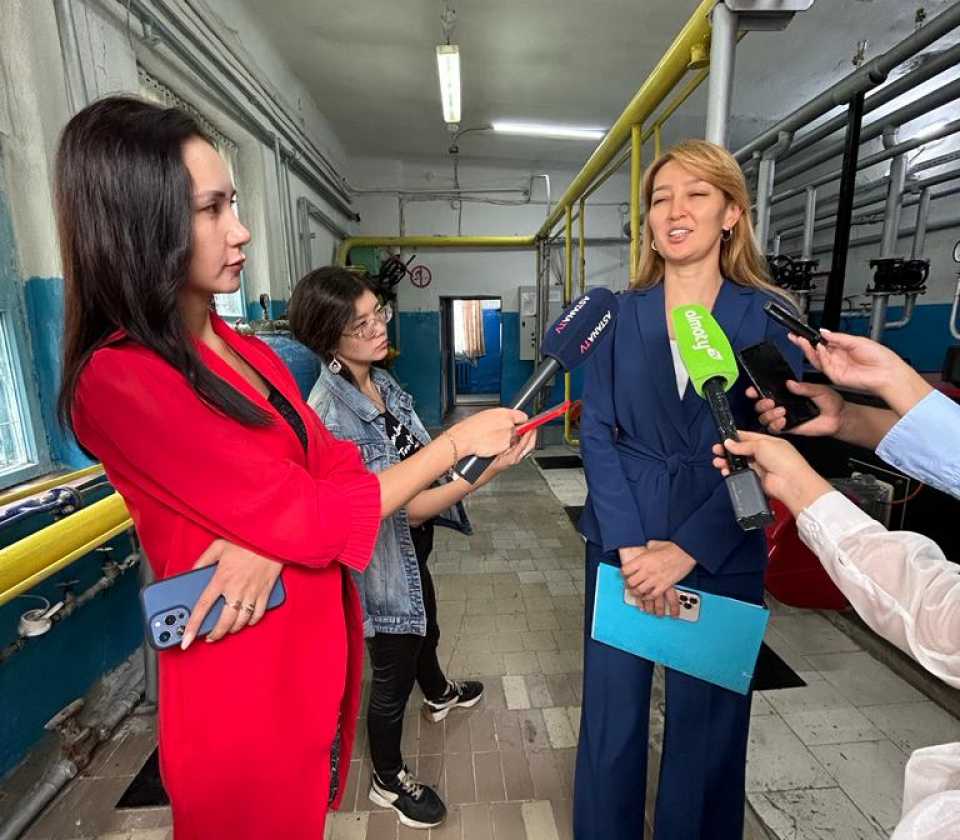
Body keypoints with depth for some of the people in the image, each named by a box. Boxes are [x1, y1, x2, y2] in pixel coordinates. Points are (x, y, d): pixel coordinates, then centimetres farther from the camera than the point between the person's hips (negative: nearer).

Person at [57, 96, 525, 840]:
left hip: (316, 644, 7)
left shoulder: (248, 352, 4)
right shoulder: (120, 382, -22)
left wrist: (271, 538, -21)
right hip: (245, 678, -7)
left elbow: (338, 466, 0)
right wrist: (457, 441, -16)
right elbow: (313, 518, -25)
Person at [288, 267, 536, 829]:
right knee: (393, 673, 15)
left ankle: (439, 695, 66)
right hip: (383, 561, -8)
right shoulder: (332, 416, -32)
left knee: (425, 633, 34)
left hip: (413, 548, 8)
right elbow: (401, 508, -34)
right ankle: (388, 780, 44)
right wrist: (487, 471, -40)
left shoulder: (382, 381, -6)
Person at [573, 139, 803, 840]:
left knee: (706, 722, 15)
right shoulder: (619, 314, 1)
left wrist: (685, 550, -15)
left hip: (721, 551, 0)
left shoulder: (769, 317, -2)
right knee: (611, 714, 14)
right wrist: (630, 543, -12)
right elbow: (596, 431, -3)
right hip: (623, 539, 1)